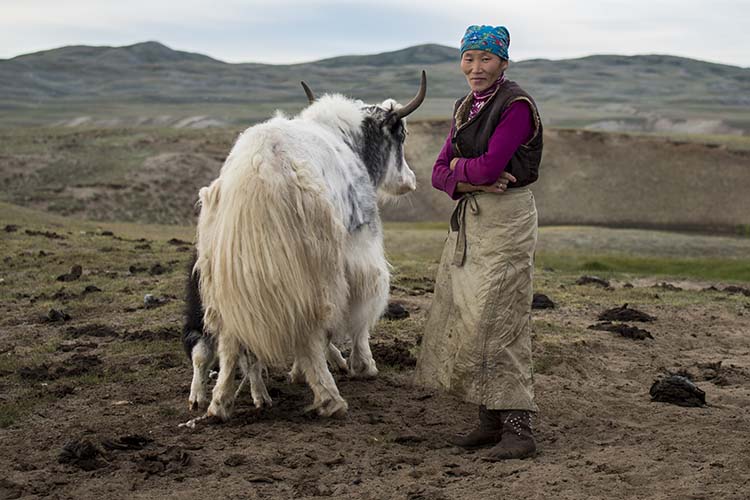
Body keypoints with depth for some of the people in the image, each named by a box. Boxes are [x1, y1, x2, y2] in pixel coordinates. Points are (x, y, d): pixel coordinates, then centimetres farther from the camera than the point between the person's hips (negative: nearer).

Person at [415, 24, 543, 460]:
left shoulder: (517, 105, -12)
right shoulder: (466, 107, 14)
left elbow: (490, 165, -21)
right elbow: (440, 173, 7)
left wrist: (459, 167, -1)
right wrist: (470, 181, -13)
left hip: (506, 220, -9)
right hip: (469, 220, 9)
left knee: (496, 322, -11)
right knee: (464, 318, 8)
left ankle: (519, 430, -7)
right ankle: (492, 422, 17)